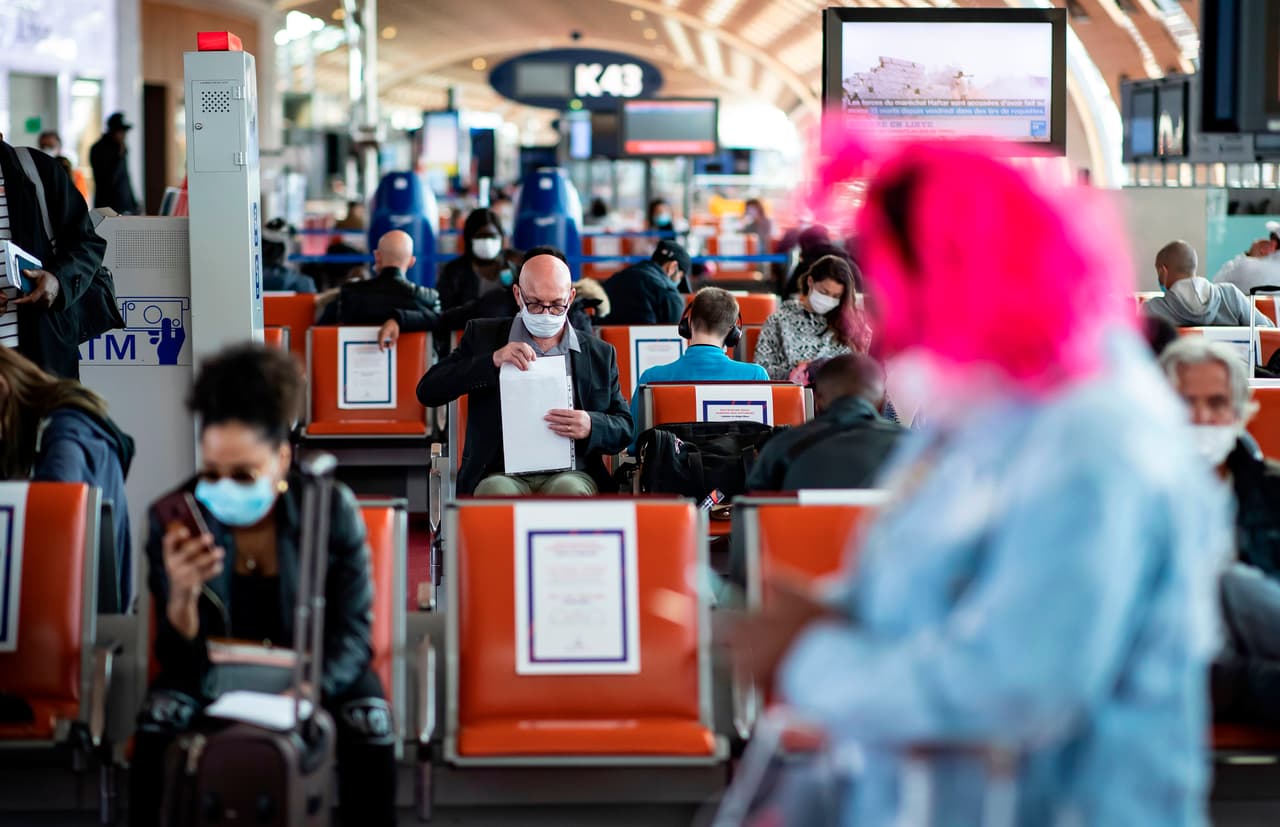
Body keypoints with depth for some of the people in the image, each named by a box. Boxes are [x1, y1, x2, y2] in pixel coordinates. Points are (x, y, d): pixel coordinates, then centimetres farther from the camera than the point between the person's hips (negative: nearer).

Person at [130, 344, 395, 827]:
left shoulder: (332, 509, -20)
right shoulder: (176, 519, -18)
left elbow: (352, 630, -14)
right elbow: (179, 661, -19)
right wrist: (183, 595, -43)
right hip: (217, 674, 1)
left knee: (370, 718, -28)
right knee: (161, 713, -28)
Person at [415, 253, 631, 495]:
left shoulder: (599, 354, 16)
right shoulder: (483, 336, 12)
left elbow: (625, 429, 16)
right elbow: (427, 392, 3)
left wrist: (591, 426, -9)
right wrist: (492, 361, -12)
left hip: (569, 474, 1)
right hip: (502, 474, -1)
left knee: (569, 491, -35)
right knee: (497, 493, -36)